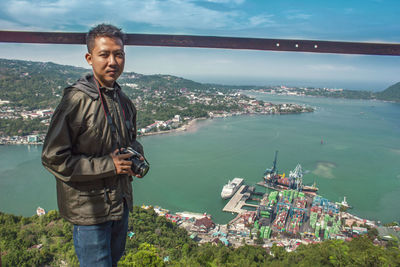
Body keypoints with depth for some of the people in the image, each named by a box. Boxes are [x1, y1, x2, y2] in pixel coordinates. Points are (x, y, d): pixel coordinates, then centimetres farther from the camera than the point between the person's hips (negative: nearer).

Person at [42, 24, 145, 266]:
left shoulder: (124, 101, 5)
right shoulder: (76, 100, -19)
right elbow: (53, 158, -20)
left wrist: (137, 156, -3)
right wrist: (108, 165, -22)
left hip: (121, 204, 8)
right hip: (90, 209, -7)